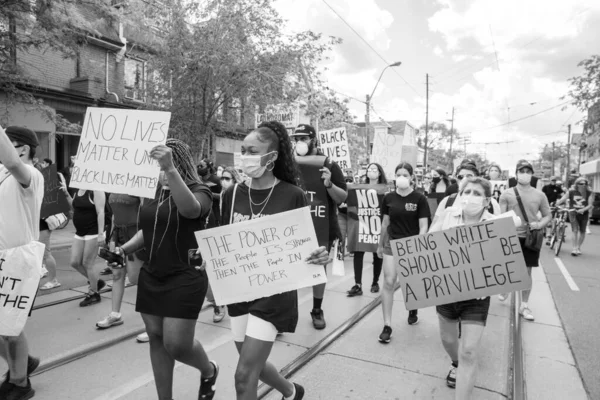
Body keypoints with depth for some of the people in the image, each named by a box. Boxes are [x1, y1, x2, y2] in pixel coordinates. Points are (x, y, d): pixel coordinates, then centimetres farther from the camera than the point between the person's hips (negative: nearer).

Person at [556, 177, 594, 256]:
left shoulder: (589, 193, -4)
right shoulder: (571, 192, -4)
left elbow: (590, 205, -10)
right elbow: (562, 200, -9)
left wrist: (583, 209, -27)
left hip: (584, 214, 2)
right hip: (573, 213, -2)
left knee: (582, 232, 11)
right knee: (575, 230, -11)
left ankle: (578, 248, 26)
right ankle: (574, 248, -8)